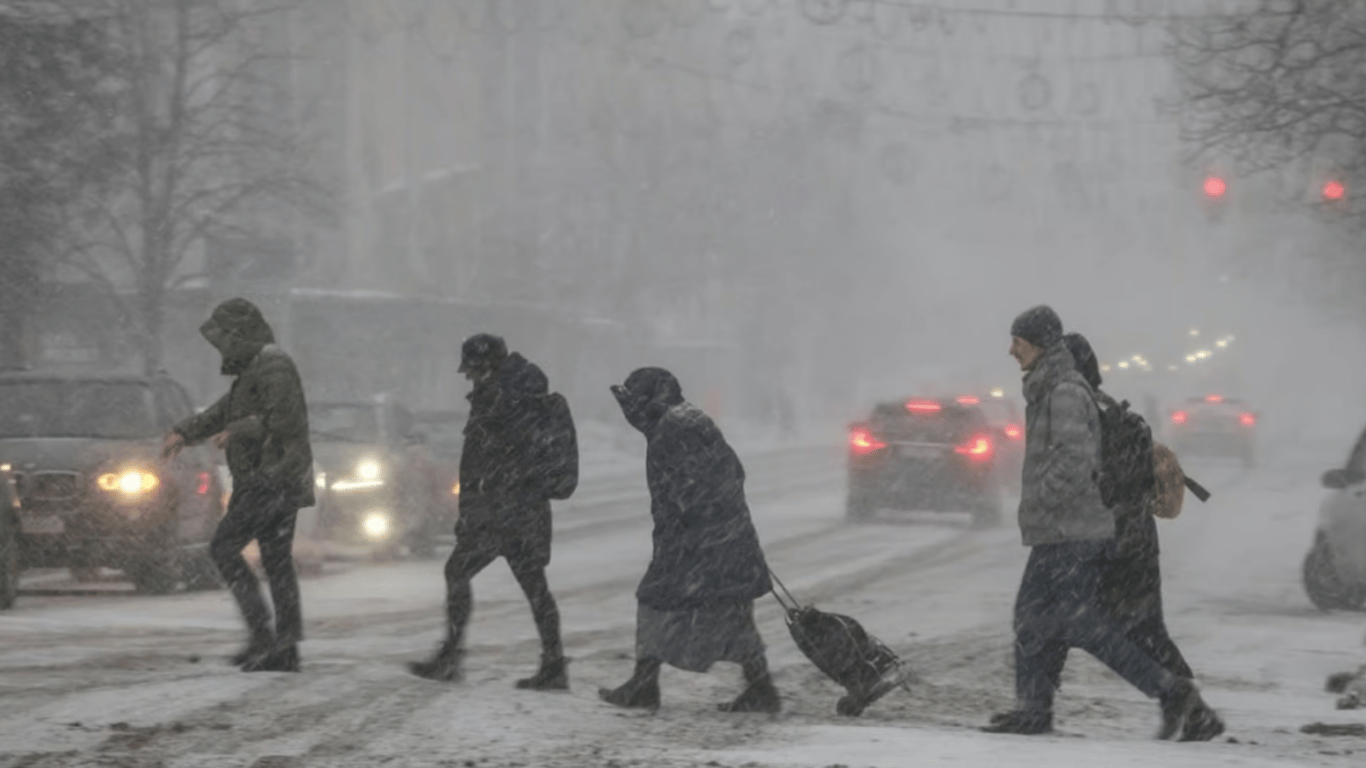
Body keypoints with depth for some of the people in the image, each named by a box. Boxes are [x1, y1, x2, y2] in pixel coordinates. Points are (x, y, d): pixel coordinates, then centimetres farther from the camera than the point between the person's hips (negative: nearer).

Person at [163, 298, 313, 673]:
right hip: (270, 482, 10)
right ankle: (286, 651, 9)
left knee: (224, 547, -9)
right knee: (277, 561, 8)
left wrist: (237, 432, -15)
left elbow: (284, 418, -24)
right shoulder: (252, 370, 19)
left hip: (272, 481, -10)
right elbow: (222, 411, 26)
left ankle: (261, 634, -13)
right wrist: (184, 432, 16)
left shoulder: (274, 367, -14)